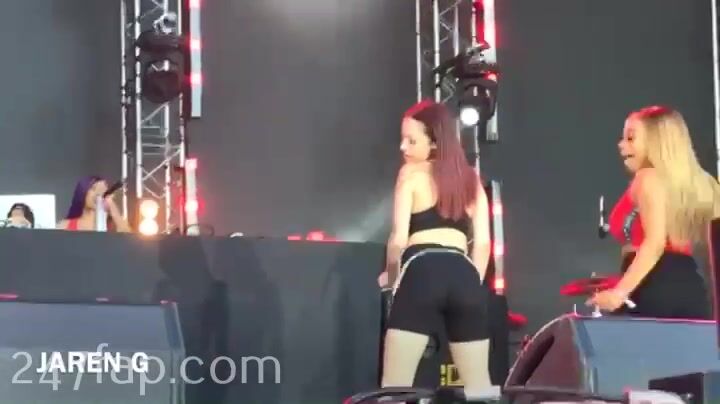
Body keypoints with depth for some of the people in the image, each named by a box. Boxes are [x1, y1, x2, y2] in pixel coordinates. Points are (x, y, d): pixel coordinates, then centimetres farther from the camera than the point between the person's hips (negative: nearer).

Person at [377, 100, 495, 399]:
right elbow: (483, 241, 14)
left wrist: (390, 276, 16)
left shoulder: (411, 173, 6)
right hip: (464, 275, 5)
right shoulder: (470, 177, 20)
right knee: (479, 385, 11)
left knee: (395, 384, -4)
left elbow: (399, 239, -1)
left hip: (423, 272, -5)